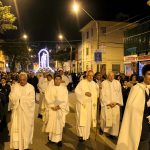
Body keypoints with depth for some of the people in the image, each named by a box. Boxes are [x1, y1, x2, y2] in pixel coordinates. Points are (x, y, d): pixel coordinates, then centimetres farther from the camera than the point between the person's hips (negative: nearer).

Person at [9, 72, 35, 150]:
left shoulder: (31, 87, -5)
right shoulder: (15, 87, 4)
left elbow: (31, 99, -13)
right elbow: (11, 97, -7)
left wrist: (19, 98, -12)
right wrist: (25, 98, -17)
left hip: (27, 111, -2)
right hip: (16, 110, 2)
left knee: (26, 127, 8)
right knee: (16, 127, 5)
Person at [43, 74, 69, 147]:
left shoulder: (64, 88, 1)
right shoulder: (49, 88, 0)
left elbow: (65, 99, -3)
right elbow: (47, 98, -5)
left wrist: (59, 106, -14)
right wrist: (52, 106, -14)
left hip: (60, 109, 0)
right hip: (51, 109, 0)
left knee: (59, 124, 2)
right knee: (51, 123, 5)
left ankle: (58, 139, 12)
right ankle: (50, 136, 29)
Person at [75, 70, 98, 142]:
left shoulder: (94, 84, 9)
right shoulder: (82, 82, -7)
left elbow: (96, 93, 15)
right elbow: (76, 91, -12)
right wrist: (84, 93, -20)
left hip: (90, 104, 5)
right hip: (82, 103, -5)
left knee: (88, 119, 11)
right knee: (82, 119, -3)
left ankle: (86, 134, 23)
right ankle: (81, 135, 9)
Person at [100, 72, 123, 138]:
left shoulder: (117, 83, 4)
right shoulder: (104, 83, -4)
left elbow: (119, 94, 4)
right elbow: (103, 95, -6)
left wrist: (115, 102, -8)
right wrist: (108, 103, -10)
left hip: (115, 104, 2)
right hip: (106, 104, -2)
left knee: (115, 118, -2)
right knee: (105, 118, 2)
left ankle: (113, 133, 11)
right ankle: (103, 128, 29)